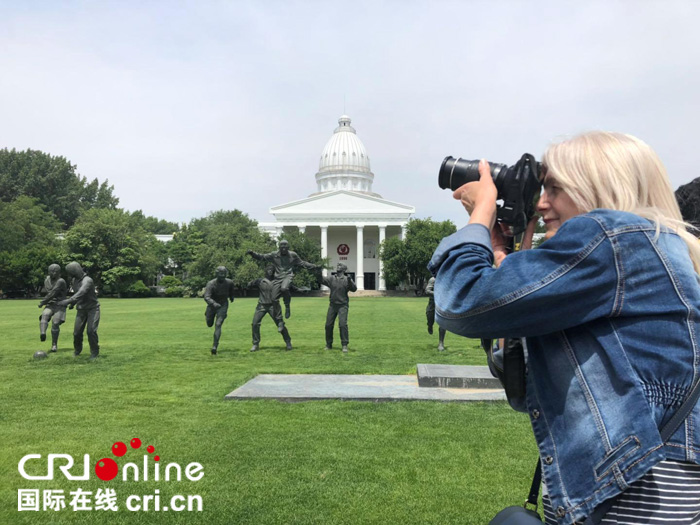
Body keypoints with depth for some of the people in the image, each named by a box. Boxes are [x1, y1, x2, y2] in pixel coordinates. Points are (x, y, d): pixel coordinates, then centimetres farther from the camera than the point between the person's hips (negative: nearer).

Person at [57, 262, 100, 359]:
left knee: (91, 331, -16)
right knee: (77, 332, 1)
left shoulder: (88, 280, -21)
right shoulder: (74, 280, 4)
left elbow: (81, 293, -37)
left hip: (93, 308, -6)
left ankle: (94, 352, 1)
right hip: (81, 310, 6)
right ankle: (77, 350, 27)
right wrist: (72, 304, 31)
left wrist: (67, 301, -47)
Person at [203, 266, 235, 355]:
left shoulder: (229, 282, -15)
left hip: (223, 306, -1)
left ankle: (215, 346, -15)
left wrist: (231, 296, 27)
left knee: (218, 325, -16)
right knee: (209, 324, 19)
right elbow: (206, 297, -37)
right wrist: (214, 303, -56)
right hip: (212, 305, 1)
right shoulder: (211, 284, -25)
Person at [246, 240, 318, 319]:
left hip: (288, 276, -3)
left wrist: (314, 266, 13)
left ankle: (287, 306, -11)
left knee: (284, 288, -34)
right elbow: (262, 257, 7)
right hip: (278, 277, 3)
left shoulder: (293, 255, 5)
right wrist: (252, 253, -6)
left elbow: (302, 263, 16)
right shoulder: (274, 255, 4)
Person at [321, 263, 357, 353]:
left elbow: (354, 289, -11)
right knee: (328, 325, 6)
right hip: (332, 305, 4)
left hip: (342, 305, -4)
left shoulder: (347, 279, -2)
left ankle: (345, 345, -6)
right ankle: (328, 345, 21)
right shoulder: (331, 279, 7)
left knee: (342, 324, -13)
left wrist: (350, 282, -29)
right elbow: (322, 279, -2)